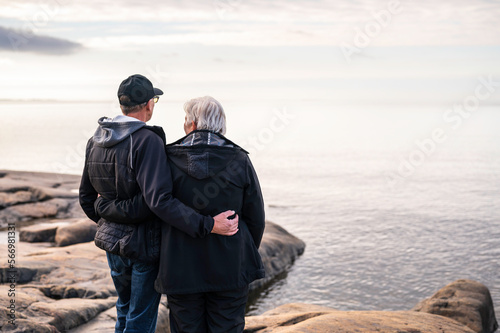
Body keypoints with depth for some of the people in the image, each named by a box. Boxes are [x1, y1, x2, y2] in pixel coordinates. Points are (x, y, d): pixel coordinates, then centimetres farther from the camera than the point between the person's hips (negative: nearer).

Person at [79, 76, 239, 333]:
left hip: (112, 242, 7)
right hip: (145, 245, -7)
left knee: (126, 310, 26)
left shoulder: (95, 141, 3)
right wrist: (208, 225, -32)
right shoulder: (147, 141, -21)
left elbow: (86, 198, 12)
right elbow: (159, 201, -32)